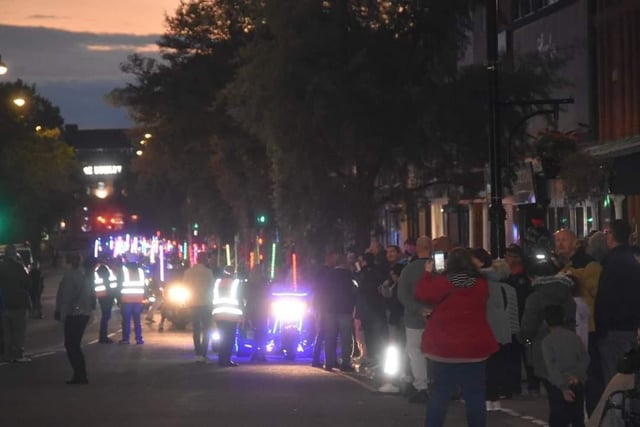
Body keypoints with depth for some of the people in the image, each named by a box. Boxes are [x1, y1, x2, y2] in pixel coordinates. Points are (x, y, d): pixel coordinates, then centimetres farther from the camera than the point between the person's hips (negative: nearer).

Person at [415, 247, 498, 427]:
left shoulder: (442, 282, -13)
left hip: (444, 346, -2)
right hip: (474, 346, 2)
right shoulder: (481, 284, -2)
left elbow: (422, 294, -3)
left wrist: (428, 273, 9)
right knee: (475, 396, 7)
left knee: (439, 395, 8)